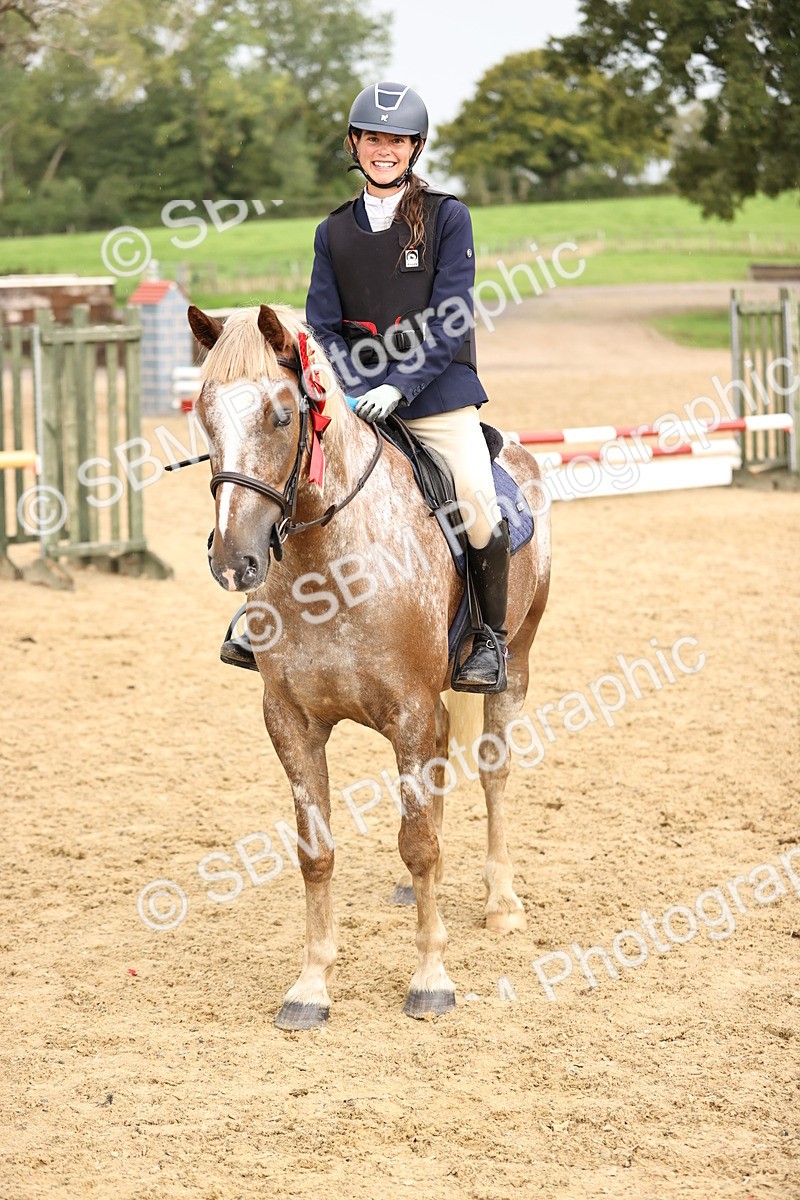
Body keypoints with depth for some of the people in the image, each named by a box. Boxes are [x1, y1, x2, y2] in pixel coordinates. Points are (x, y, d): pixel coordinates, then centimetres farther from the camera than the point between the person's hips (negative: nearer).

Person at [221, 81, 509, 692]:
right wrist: (354, 389, -12)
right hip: (357, 401, 3)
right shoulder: (335, 232, 10)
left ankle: (491, 636, 2)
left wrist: (398, 387, -19)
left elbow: (450, 320, -8)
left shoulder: (447, 217, -1)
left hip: (438, 396, -3)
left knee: (478, 504, -19)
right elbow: (323, 328, 6)